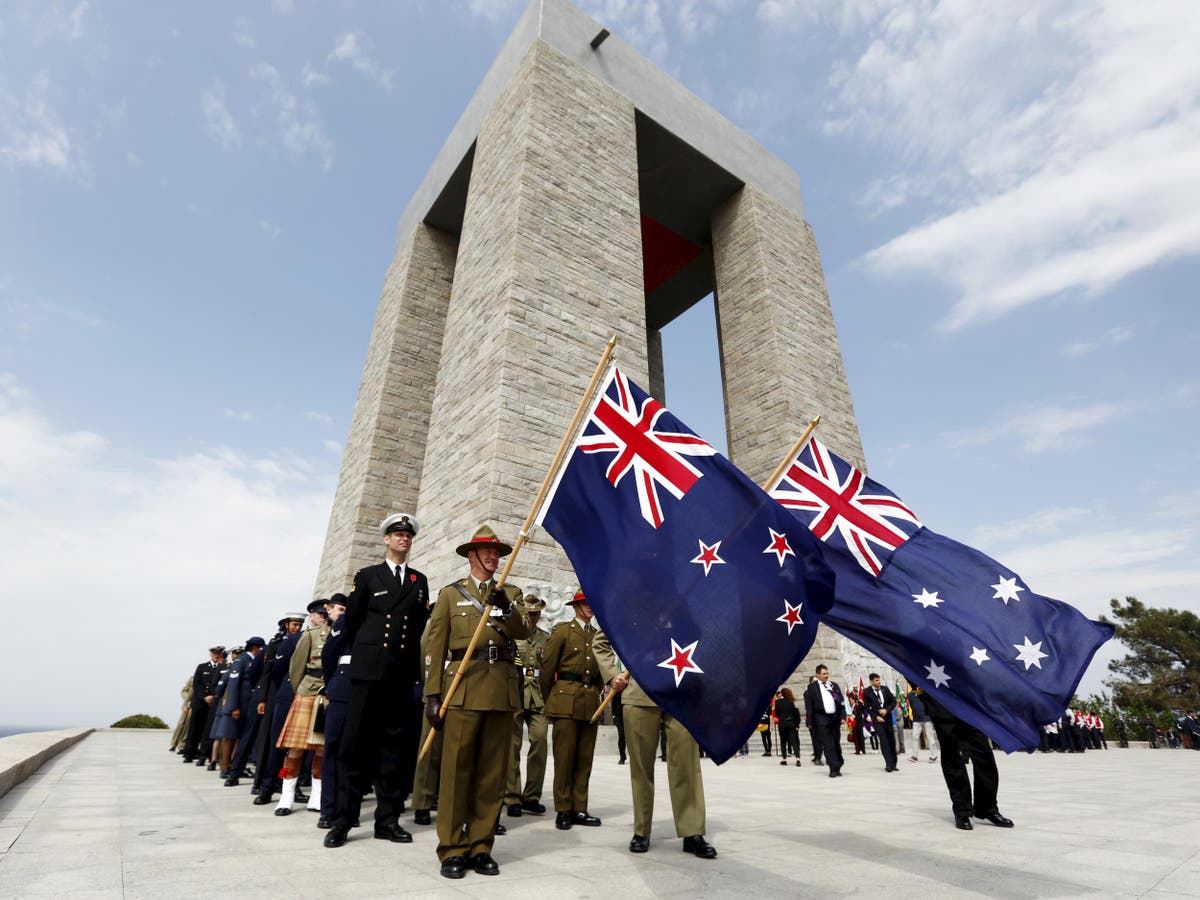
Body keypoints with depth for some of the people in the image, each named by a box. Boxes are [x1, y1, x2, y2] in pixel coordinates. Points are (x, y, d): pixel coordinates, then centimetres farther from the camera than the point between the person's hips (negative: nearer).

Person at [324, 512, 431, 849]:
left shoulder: (419, 581, 14)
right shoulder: (367, 576, 8)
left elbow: (421, 625, 15)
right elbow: (351, 621, 11)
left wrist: (409, 658, 13)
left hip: (404, 672, 2)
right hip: (369, 670, -2)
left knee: (396, 745, 6)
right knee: (356, 743, 1)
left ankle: (388, 818, 14)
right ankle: (344, 819, 10)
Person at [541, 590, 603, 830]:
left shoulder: (598, 635, 15)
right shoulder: (562, 630, 1)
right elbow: (547, 667, 1)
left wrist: (595, 694, 14)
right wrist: (548, 701, 4)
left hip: (590, 701, 5)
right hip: (566, 701, -4)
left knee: (585, 758, 7)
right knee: (564, 756, -1)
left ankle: (579, 809, 17)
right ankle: (563, 810, 10)